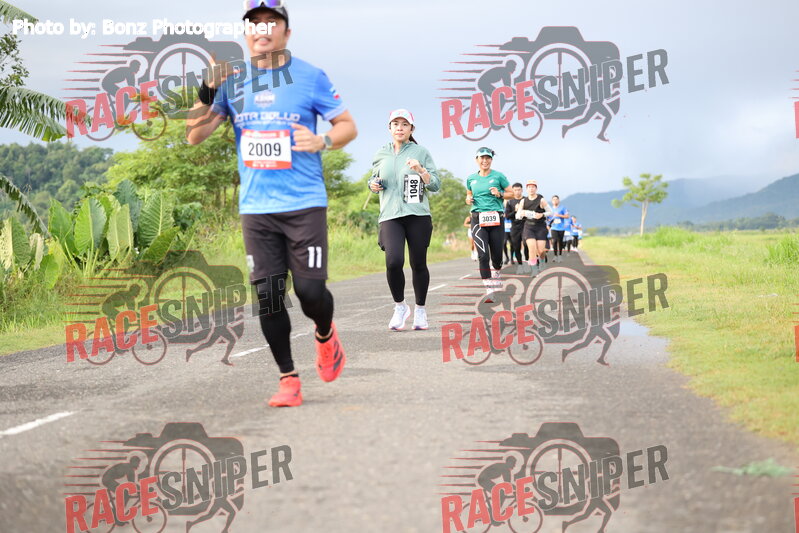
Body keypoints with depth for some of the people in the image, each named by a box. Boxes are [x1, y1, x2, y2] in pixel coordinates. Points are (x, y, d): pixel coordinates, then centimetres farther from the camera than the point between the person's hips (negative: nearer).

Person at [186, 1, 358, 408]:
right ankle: (288, 380, 11)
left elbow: (348, 126, 5)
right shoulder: (232, 81, 7)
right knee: (268, 294, -1)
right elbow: (195, 136, 5)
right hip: (255, 207, 3)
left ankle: (325, 334, 27)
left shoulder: (310, 76, 0)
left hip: (304, 204, -2)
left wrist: (322, 141, -16)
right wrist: (207, 94, -11)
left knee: (309, 290, -8)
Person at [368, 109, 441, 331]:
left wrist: (420, 170, -14)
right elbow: (374, 178, 27)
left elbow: (436, 185, 3)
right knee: (393, 261, -19)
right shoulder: (381, 154, 12)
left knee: (418, 264, 4)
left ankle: (420, 310, 23)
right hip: (390, 216, 1)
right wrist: (373, 185, 4)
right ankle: (400, 306, 2)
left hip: (418, 215, 0)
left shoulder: (421, 152, 5)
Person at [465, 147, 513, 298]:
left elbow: (512, 194, 7)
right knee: (483, 255, -14)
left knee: (496, 254, 5)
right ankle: (489, 288, -12)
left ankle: (496, 273, 40)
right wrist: (468, 199, 4)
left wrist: (499, 194, -11)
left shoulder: (498, 176, 3)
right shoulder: (471, 179, 11)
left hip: (496, 219, -1)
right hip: (478, 219, 1)